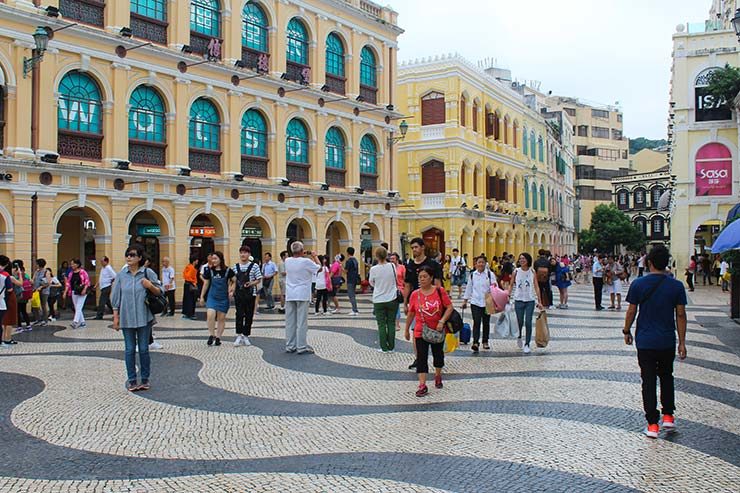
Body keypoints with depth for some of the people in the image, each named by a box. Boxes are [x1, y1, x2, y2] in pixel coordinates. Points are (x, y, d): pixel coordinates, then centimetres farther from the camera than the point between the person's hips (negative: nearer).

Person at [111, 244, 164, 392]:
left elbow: (160, 292, 4)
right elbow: (116, 297, 7)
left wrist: (151, 286, -16)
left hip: (144, 318, -1)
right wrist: (116, 317, 4)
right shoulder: (121, 275, 3)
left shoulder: (148, 273, -2)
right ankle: (131, 380, 15)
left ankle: (145, 379, 17)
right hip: (127, 318, 1)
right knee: (130, 350, 6)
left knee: (144, 349, 6)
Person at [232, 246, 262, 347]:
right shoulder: (235, 267, 7)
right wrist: (232, 290, 1)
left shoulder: (254, 266, -2)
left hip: (250, 294, -1)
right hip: (238, 294, 1)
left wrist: (251, 283, -18)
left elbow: (258, 280, 0)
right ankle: (239, 336, 2)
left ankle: (246, 336, 16)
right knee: (239, 314, -4)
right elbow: (234, 281, 14)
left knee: (249, 315, 5)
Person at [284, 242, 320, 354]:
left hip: (290, 295, 5)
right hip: (302, 295, -5)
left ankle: (290, 346, 12)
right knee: (302, 322, -2)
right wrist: (315, 256, 16)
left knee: (290, 322, 8)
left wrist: (302, 256, 24)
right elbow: (319, 267, 4)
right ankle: (302, 347, -2)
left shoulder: (287, 261, 2)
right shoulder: (306, 261, -12)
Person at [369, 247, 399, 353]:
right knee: (391, 323, 10)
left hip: (379, 300, -1)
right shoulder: (392, 266, -7)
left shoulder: (373, 269, -12)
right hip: (392, 299, 2)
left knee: (381, 324, 7)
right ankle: (391, 347, 13)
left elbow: (371, 283, 5)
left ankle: (384, 347, 8)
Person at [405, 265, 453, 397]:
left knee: (438, 354, 17)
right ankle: (422, 385, -4)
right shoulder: (415, 294, -6)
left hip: (437, 331, 0)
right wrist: (406, 330, 10)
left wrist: (442, 321, -19)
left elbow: (449, 307, -8)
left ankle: (438, 376, 42)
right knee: (421, 358, -5)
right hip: (420, 331, 0)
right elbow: (411, 313, 3)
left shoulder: (439, 291, -10)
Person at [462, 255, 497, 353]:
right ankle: (475, 343, -15)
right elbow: (469, 288, 13)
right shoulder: (472, 275, 7)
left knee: (486, 322, 11)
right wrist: (465, 300, 12)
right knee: (476, 322, -9)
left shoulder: (490, 274, 0)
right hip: (475, 302, 0)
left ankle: (485, 342, 24)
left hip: (487, 302, 0)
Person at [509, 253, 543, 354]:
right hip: (518, 300, 0)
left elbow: (536, 287, 1)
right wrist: (508, 296, -3)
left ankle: (527, 344, 6)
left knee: (528, 323, -3)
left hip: (530, 300, 0)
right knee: (520, 322, 7)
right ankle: (519, 337, 36)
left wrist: (539, 302, -3)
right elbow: (511, 285, 7)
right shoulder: (516, 271, 0)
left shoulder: (532, 272, 0)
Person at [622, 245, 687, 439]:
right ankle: (668, 416, 24)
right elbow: (680, 315, -3)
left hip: (645, 341, -1)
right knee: (666, 376, 22)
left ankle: (652, 424, 6)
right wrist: (682, 342, 4)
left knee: (648, 381, 4)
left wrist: (626, 331, 10)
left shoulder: (638, 284, -9)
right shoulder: (677, 286, -5)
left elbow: (631, 311, -5)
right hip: (667, 341, 2)